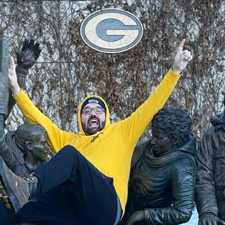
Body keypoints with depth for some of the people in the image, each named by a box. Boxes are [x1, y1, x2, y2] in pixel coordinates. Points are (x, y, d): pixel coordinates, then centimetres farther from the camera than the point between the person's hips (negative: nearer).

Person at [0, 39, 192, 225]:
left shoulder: (121, 132, 26)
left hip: (107, 207, -4)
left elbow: (153, 104, 22)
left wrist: (175, 70, 16)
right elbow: (38, 119, 31)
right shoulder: (69, 140, 33)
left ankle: (29, 187, -50)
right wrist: (16, 89, 23)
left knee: (70, 153, -29)